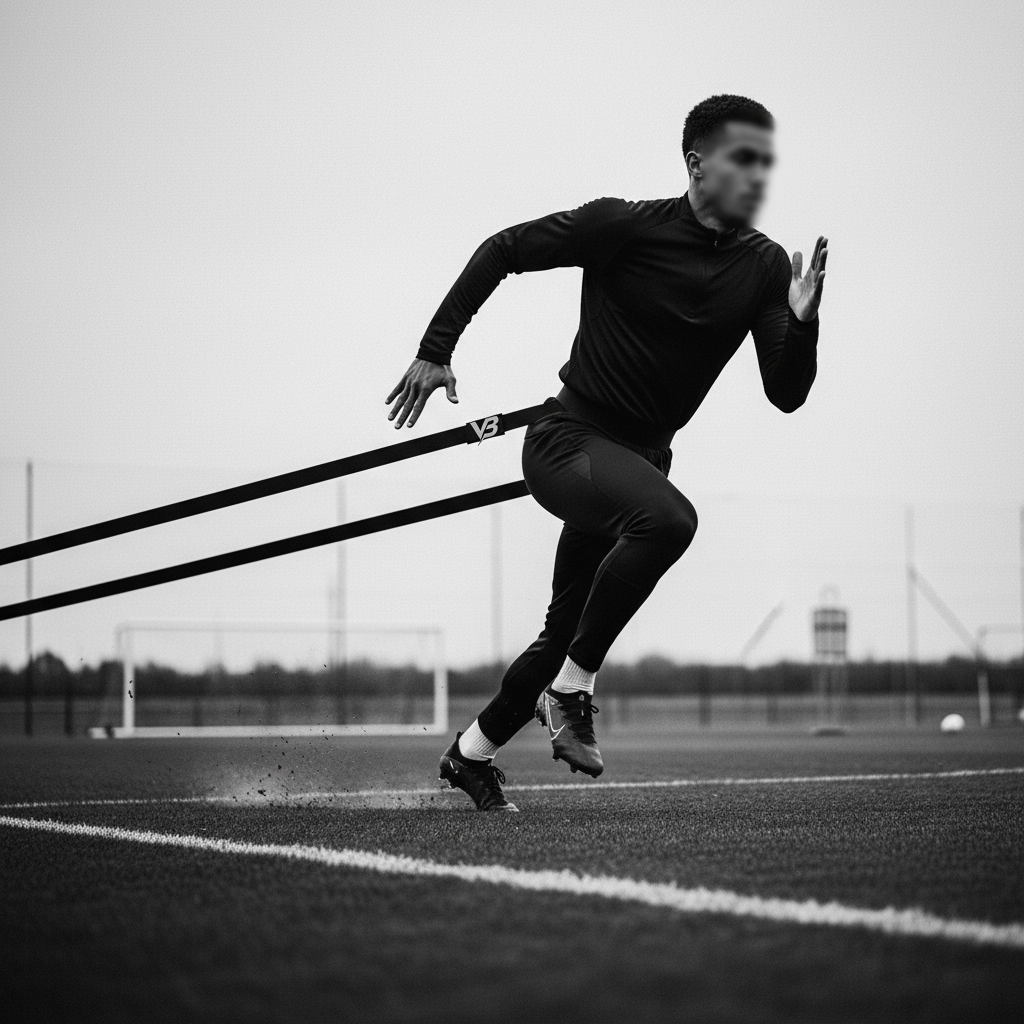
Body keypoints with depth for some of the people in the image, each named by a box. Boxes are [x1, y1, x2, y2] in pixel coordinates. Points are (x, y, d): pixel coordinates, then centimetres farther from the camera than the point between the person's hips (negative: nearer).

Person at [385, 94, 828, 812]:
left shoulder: (764, 267, -1)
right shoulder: (625, 226, -14)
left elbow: (787, 395, -4)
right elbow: (503, 251, -4)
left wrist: (801, 321, -23)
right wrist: (436, 350, -7)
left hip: (641, 456, 6)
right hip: (568, 442, -6)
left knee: (568, 632, 12)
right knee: (668, 517, -35)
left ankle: (472, 753, 34)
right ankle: (571, 690, -19)